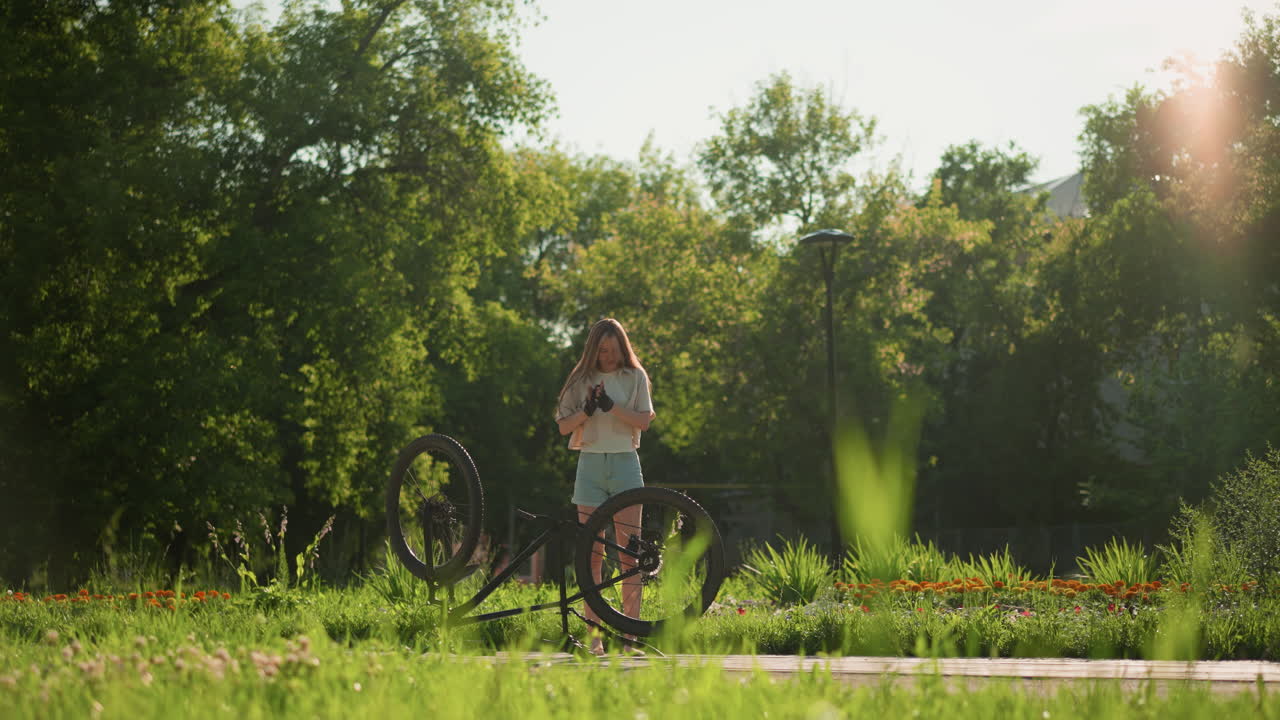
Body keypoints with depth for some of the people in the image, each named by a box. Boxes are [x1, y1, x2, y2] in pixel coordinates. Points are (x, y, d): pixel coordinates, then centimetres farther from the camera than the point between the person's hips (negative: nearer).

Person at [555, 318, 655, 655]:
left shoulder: (635, 377, 6)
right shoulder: (581, 381, 8)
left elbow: (643, 421, -5)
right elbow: (563, 426, 4)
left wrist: (611, 406, -18)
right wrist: (586, 411, -14)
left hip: (624, 463, -1)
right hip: (590, 464, 1)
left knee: (629, 553, -5)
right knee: (591, 554, -1)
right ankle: (593, 634, 1)